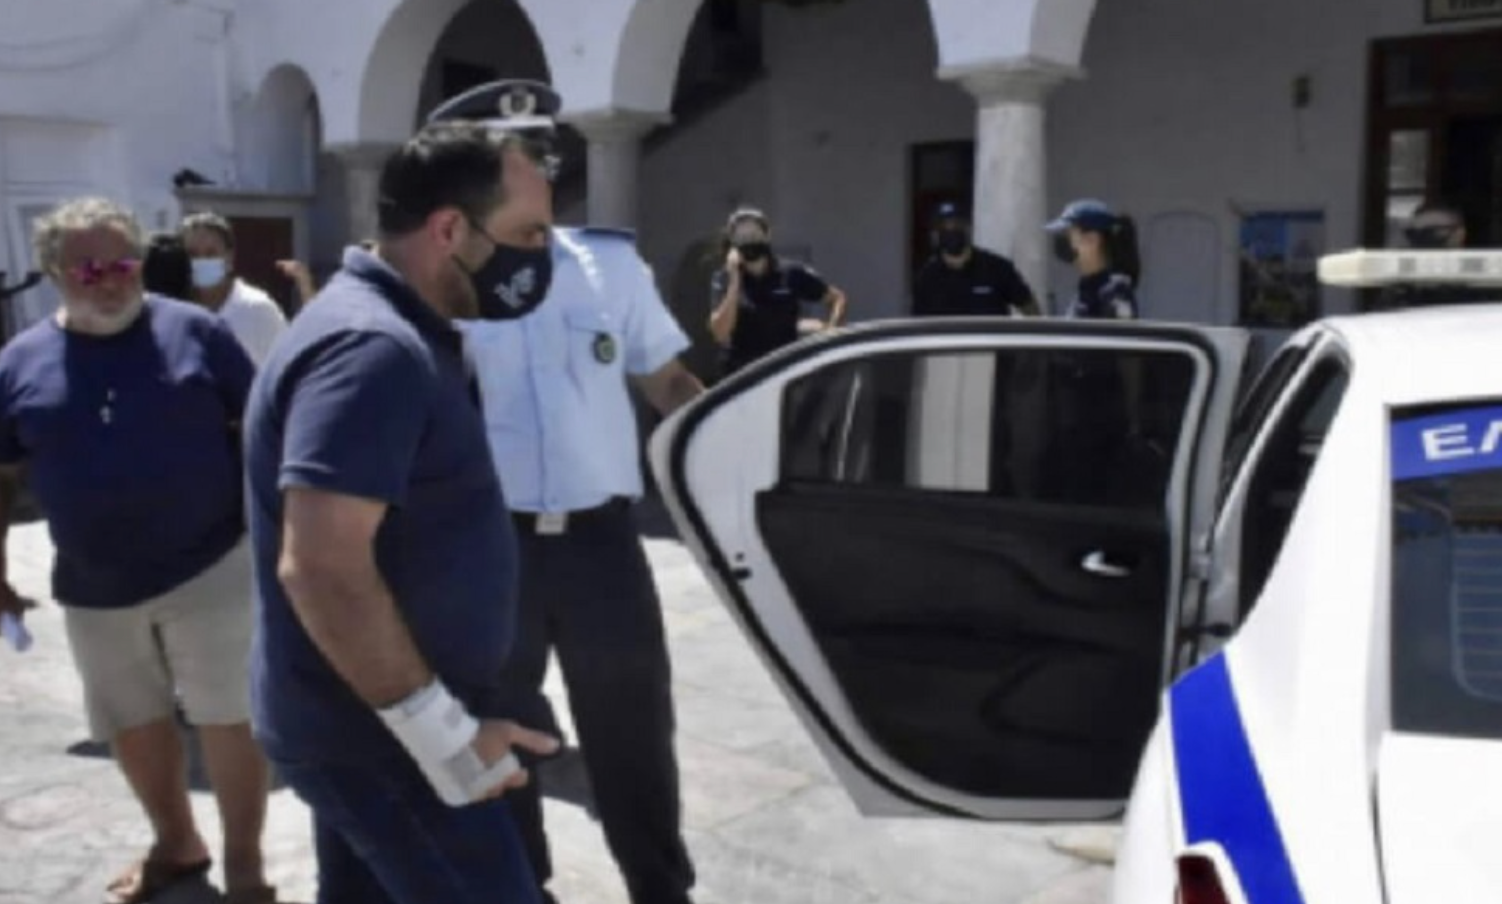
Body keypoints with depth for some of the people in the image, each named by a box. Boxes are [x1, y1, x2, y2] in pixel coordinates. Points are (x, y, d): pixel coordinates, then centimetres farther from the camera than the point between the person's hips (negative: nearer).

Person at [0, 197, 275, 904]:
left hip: (210, 567, -3)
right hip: (94, 588, 4)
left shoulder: (194, 330, -5)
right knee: (131, 725, 18)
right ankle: (176, 843, 40)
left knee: (230, 717, 2)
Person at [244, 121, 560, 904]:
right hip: (379, 732, -10)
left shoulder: (395, 329, 10)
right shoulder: (373, 350, -23)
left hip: (361, 716, 10)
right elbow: (321, 568, -30)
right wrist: (444, 733, -24)